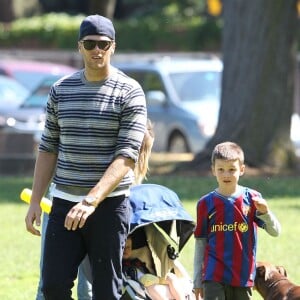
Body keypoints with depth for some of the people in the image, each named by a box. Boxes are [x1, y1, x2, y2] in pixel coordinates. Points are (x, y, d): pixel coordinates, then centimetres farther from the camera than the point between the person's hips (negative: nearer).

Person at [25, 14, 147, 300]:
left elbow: (126, 157, -14)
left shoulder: (129, 92, -5)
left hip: (109, 203, -4)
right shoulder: (61, 89, 9)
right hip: (64, 202, 4)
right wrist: (35, 201, 6)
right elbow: (49, 149, 15)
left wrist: (91, 201, -24)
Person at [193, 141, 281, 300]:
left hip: (243, 276, 1)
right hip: (214, 276, -1)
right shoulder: (206, 203, 1)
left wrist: (264, 212, -24)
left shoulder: (252, 199, 0)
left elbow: (275, 231, -3)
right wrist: (197, 281, 9)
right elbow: (200, 244, 8)